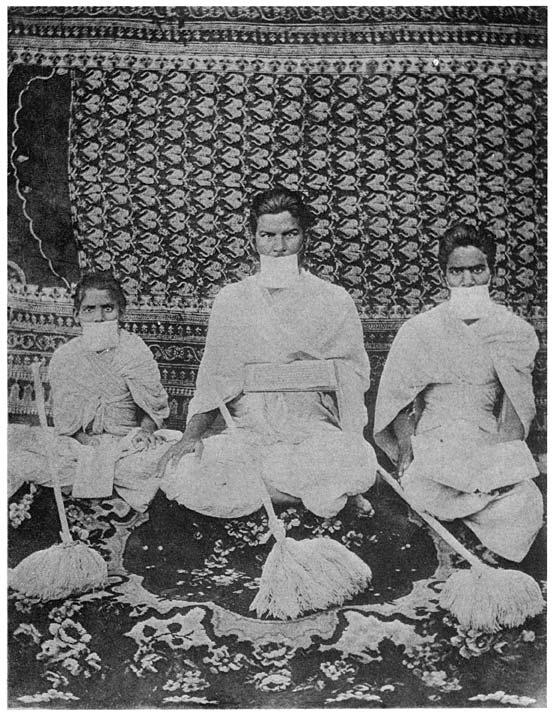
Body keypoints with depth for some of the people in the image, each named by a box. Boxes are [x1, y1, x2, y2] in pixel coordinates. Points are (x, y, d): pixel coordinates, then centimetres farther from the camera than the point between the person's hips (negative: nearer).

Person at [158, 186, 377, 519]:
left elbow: (353, 380, 5)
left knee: (361, 463, -35)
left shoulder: (335, 301, 6)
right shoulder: (231, 300, 9)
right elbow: (216, 379, 7)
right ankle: (314, 491, -12)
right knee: (180, 474, -26)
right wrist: (192, 434, -10)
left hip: (313, 434, -3)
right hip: (244, 434, 3)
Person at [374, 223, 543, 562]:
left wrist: (504, 457, -12)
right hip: (432, 443, -1)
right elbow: (398, 401, 4)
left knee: (525, 507, -25)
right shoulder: (418, 331, 4)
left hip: (491, 447, 1)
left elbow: (517, 407, 3)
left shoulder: (516, 333, 5)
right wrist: (407, 453, -10)